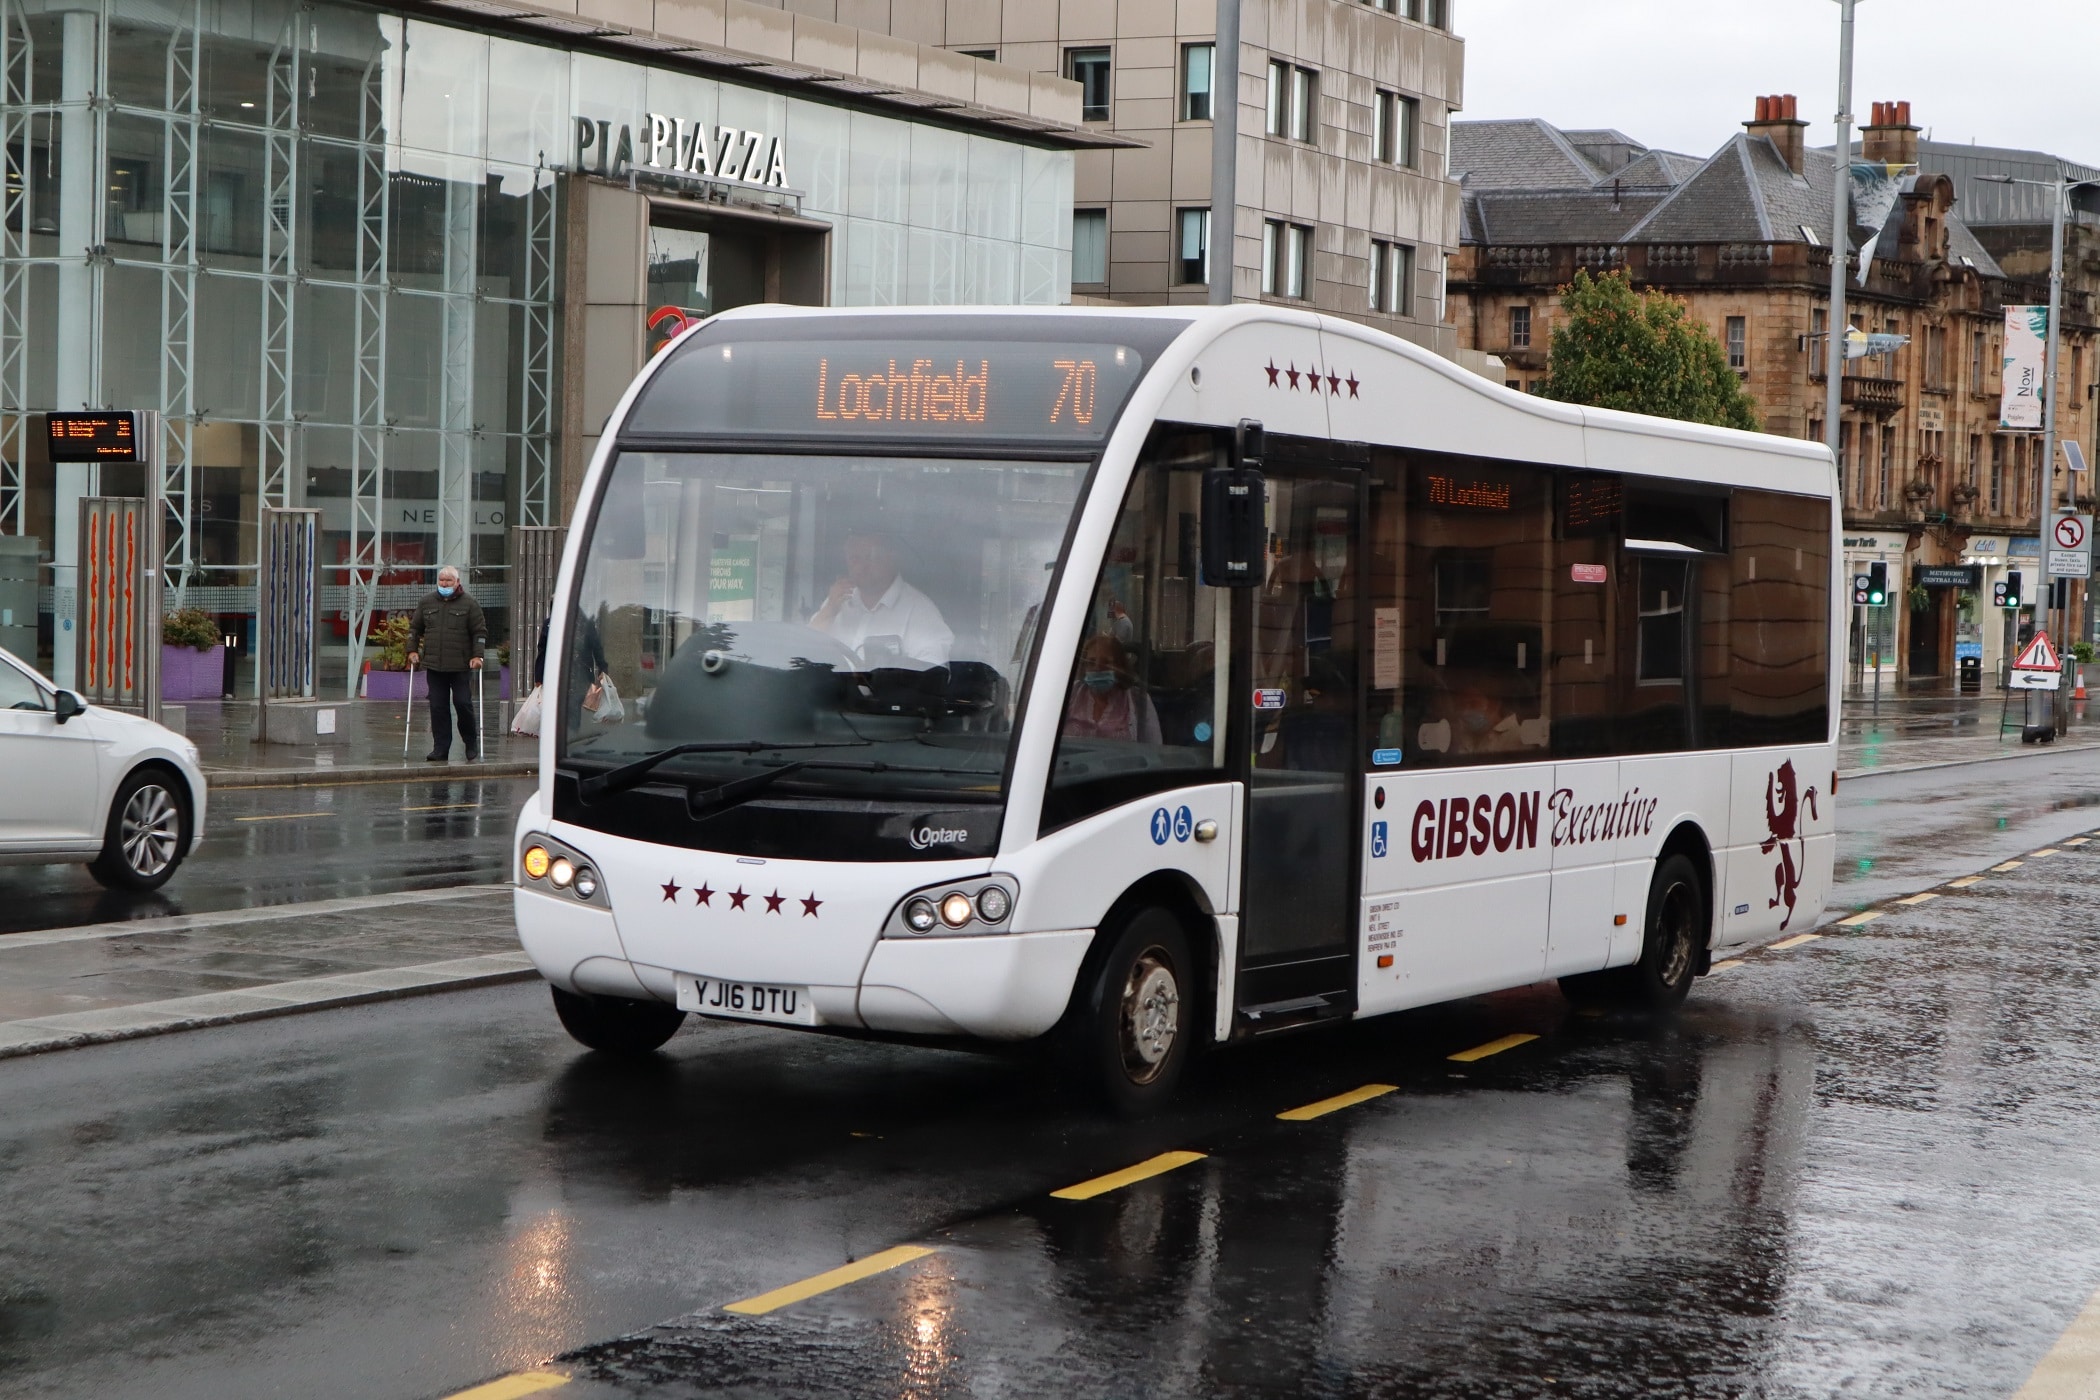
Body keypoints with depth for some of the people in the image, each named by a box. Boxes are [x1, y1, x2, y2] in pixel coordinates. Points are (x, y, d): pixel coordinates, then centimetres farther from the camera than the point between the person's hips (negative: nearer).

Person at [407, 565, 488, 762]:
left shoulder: (469, 603, 0)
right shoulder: (427, 601, 10)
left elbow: (480, 631, 0)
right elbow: (415, 628, 18)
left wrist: (477, 655, -9)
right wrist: (412, 650, 8)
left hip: (460, 666, -3)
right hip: (434, 666, 3)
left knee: (463, 703, -5)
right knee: (438, 707, 2)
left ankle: (472, 743, 16)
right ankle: (440, 750, 7)